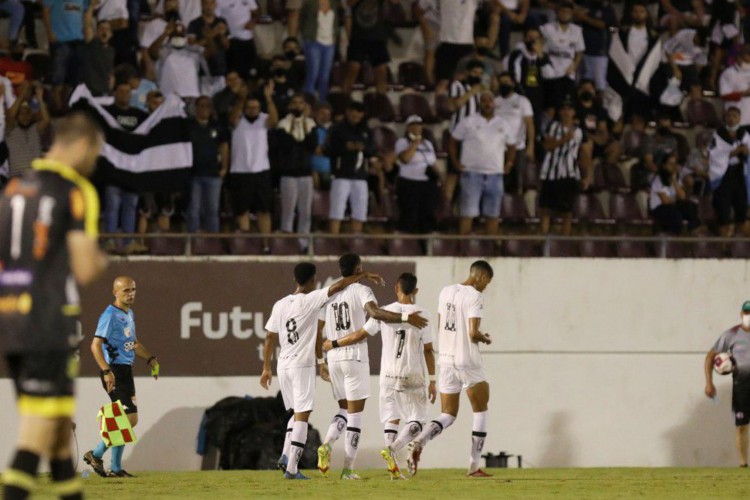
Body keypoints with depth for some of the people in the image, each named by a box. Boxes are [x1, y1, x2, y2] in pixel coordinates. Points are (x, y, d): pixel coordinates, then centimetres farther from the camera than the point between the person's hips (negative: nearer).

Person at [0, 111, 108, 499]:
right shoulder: (77, 192, -8)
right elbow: (85, 270, -12)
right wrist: (99, 260, 10)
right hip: (50, 325, -7)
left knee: (60, 423, 18)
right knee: (39, 430, -8)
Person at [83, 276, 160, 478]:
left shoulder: (129, 314, 16)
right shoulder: (110, 315, -13)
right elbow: (96, 345, -20)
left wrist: (150, 359, 15)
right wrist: (106, 371, -30)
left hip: (126, 371, 9)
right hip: (114, 372, -9)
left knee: (123, 421, 10)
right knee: (130, 418, -13)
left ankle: (115, 468, 15)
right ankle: (96, 454, -4)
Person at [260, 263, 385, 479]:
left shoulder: (279, 305, 8)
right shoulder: (310, 300, -9)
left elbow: (270, 338, 11)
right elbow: (339, 285, -11)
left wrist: (266, 368, 17)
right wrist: (364, 275, -1)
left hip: (283, 365, 6)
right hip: (303, 365, -6)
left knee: (297, 412, 19)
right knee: (302, 415, -4)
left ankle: (286, 456, 5)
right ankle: (291, 467, -10)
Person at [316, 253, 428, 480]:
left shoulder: (329, 294, 11)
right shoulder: (361, 290, -5)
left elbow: (318, 330, 13)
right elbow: (375, 312, -26)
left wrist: (321, 362, 21)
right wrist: (405, 317, -30)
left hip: (334, 358, 5)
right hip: (355, 357, -5)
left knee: (344, 409, 18)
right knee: (355, 413, 1)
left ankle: (327, 444, -9)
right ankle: (348, 468, -1)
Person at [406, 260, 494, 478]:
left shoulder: (446, 292, 10)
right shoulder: (475, 297, -12)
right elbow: (473, 333, -18)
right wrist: (485, 339, 2)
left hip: (446, 360, 6)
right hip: (468, 361, -6)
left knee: (447, 416, 9)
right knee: (480, 411, 11)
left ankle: (417, 443, -20)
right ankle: (474, 466, 9)